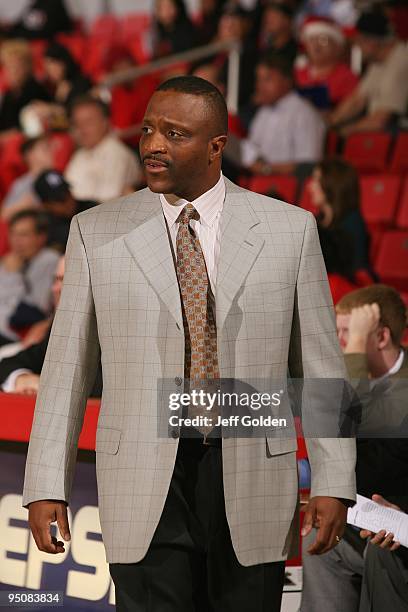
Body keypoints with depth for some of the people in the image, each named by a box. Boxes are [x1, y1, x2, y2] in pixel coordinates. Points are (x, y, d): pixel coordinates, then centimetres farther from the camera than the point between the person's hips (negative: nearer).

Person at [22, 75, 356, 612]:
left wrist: (333, 483, -2)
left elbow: (319, 365, 4)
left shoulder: (289, 230, 2)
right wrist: (46, 486, -2)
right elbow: (67, 366, 4)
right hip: (143, 483, 0)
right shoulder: (97, 232, 4)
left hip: (251, 484, 1)